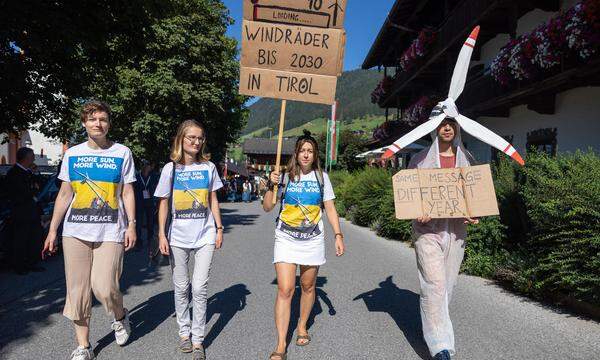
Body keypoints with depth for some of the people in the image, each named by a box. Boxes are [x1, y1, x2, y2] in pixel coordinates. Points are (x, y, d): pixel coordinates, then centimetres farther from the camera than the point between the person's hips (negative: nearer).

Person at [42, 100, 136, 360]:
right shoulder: (72, 154, 9)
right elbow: (64, 195, 11)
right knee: (77, 290, 5)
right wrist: (52, 230, 8)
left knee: (104, 288, -9)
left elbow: (127, 193, 3)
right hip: (75, 231, 3)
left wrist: (131, 225, -5)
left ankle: (120, 317, 25)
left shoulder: (122, 153, 3)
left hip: (110, 231, -3)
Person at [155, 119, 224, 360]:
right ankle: (184, 333, 28)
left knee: (200, 288, -2)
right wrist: (162, 235, -3)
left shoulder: (208, 167, 3)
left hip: (204, 236, 0)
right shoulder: (171, 168, 0)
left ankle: (198, 339, 11)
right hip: (178, 237, 0)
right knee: (181, 288, 10)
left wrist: (219, 228, 6)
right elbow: (163, 204, 3)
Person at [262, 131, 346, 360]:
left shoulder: (321, 177, 3)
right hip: (286, 238, -2)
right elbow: (267, 207, -1)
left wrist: (338, 235, 0)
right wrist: (271, 186, -15)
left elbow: (330, 208, 6)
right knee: (285, 290, -9)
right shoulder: (285, 176, -2)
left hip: (313, 239, 2)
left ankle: (302, 327, 38)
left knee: (308, 287, 14)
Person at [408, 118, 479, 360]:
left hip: (456, 231, 4)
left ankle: (432, 325, 34)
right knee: (434, 285, -10)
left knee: (448, 284, 12)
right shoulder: (420, 159, 3)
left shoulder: (466, 159, 11)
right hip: (428, 230, -3)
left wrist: (475, 215, -3)